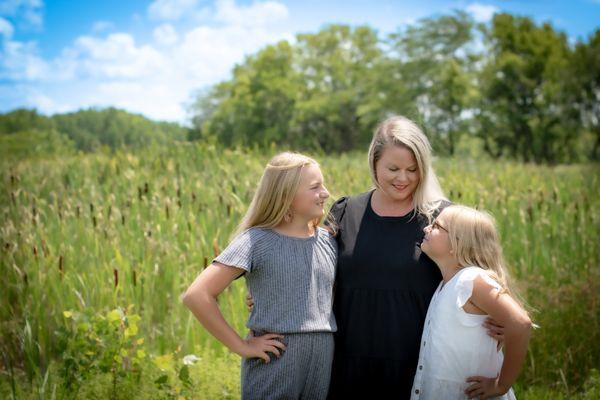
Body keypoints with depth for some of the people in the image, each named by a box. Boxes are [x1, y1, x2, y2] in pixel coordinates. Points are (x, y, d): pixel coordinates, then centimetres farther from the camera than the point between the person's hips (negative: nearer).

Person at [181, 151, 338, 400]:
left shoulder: (328, 241, 7)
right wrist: (241, 346, -14)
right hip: (273, 365, -5)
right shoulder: (257, 241, -8)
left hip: (323, 365, 5)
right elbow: (196, 296, -15)